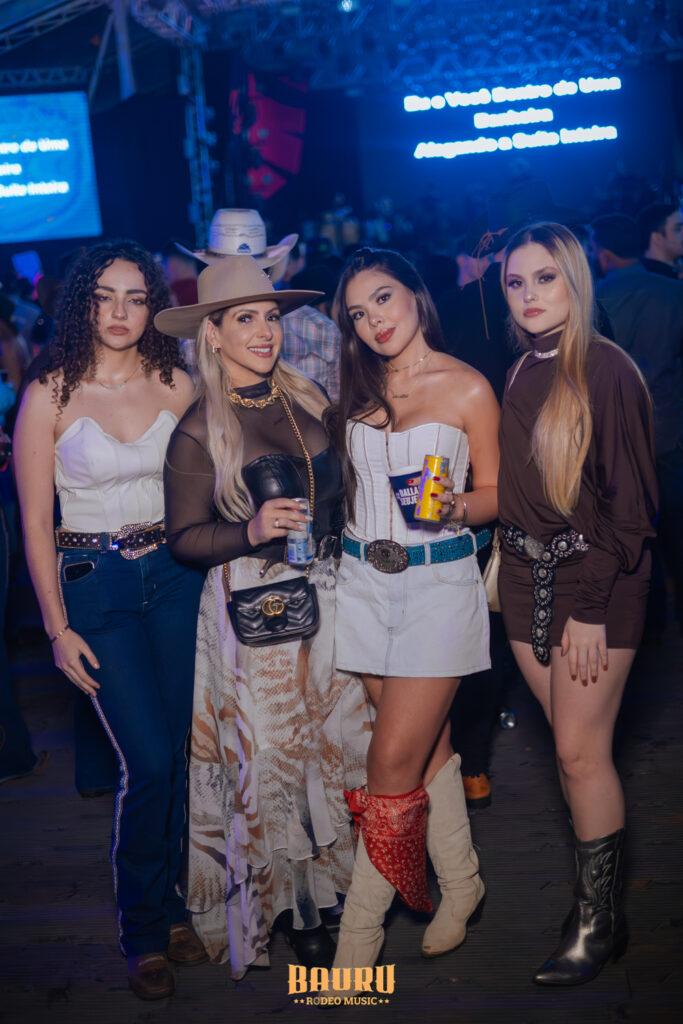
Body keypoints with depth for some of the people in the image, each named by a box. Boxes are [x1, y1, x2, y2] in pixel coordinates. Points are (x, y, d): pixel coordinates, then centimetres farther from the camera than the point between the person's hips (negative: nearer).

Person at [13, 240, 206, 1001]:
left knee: (181, 750, 6)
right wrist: (58, 628, -6)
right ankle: (143, 931, 15)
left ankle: (169, 904, 28)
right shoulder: (49, 396, -5)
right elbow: (36, 524, -3)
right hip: (94, 586, -3)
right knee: (149, 762, -6)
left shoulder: (177, 385, 1)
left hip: (177, 577, 3)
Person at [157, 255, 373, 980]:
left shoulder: (308, 400, 7)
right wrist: (251, 531, -22)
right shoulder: (199, 431, -8)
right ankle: (286, 905, 22)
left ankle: (332, 879, 27)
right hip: (251, 603, -5)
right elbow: (184, 538, -8)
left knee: (341, 734, 7)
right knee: (269, 752, 4)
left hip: (325, 589, 5)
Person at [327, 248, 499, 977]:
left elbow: (496, 493, 1)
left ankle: (359, 934, 7)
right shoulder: (358, 387, 11)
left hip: (439, 582, -4)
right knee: (428, 744, 12)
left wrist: (454, 507, -18)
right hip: (364, 582, 4)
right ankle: (459, 883, 31)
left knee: (393, 760, -6)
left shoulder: (468, 388, -2)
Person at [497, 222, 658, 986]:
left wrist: (592, 607, -16)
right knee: (569, 747, 11)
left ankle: (599, 919, 11)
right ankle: (598, 898, 24)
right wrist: (509, 567, 4)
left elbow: (630, 500, -13)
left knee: (581, 751, -4)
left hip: (595, 581, -6)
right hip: (527, 578, 6)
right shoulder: (519, 376, 10)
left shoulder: (608, 371, -10)